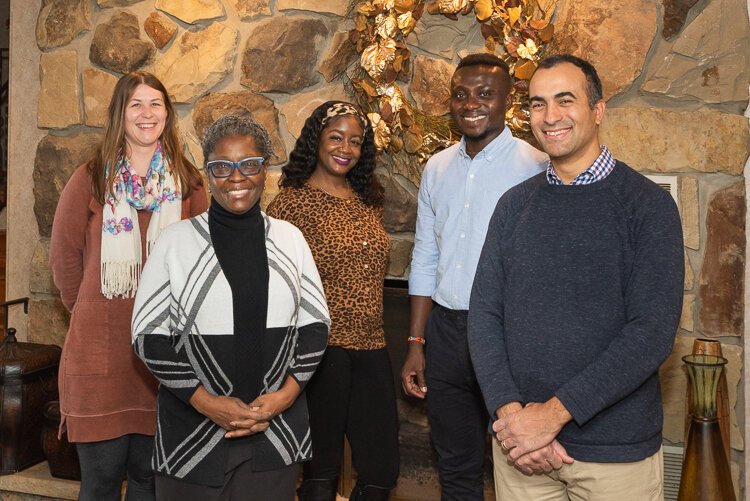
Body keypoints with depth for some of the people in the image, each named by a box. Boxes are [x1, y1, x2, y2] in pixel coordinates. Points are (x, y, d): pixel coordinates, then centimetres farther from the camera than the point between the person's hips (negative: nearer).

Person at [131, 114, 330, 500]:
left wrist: (287, 393, -7)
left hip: (276, 430, 2)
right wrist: (205, 401, -12)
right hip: (192, 431, -1)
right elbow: (148, 336, -4)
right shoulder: (176, 241, -3)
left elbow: (315, 324, 6)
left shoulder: (289, 239, 4)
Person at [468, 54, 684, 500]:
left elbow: (653, 332, -15)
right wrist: (510, 411, -12)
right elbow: (485, 312, 1)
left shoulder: (648, 204, -7)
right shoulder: (515, 204, 5)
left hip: (616, 453, -3)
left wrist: (553, 413, -18)